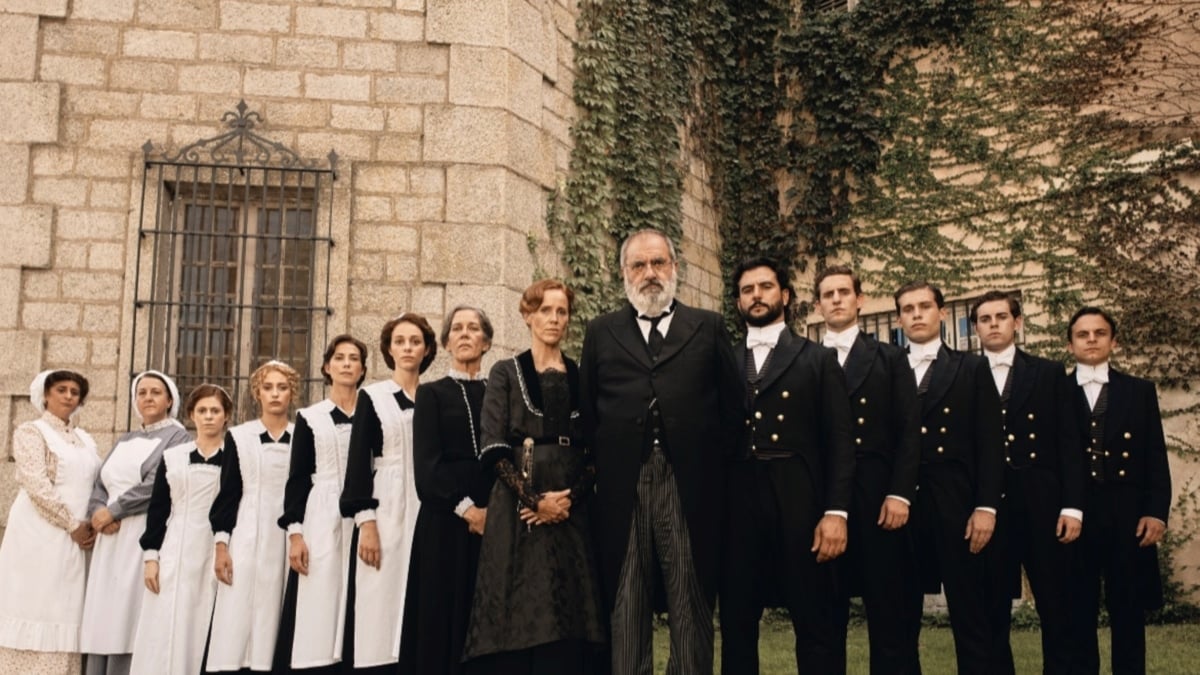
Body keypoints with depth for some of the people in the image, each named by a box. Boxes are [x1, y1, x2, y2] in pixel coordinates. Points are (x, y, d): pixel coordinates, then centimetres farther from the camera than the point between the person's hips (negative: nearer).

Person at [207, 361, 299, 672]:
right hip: (247, 541, 0)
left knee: (276, 622, -1)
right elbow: (227, 494, 4)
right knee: (237, 622, -6)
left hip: (289, 541, 0)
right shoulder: (239, 437, 7)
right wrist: (221, 544, -4)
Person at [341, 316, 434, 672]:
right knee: (382, 602, -6)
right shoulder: (372, 397, 4)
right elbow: (358, 461, -2)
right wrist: (365, 521, -12)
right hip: (386, 511, -3)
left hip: (426, 511, 3)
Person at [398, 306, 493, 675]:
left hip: (496, 520, 2)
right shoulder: (432, 394, 7)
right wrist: (466, 508, -12)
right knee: (443, 617, -1)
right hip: (445, 520, -2)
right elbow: (426, 464, -3)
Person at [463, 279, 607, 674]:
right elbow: (495, 450, -3)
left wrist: (569, 498, -8)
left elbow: (596, 453, 8)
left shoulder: (581, 378, 13)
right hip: (518, 511, -2)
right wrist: (534, 499, -13)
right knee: (517, 618, -5)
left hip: (571, 514, 2)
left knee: (567, 622, -1)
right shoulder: (506, 374, 6)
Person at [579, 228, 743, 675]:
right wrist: (601, 463, 4)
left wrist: (718, 460, 1)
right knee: (625, 604, 5)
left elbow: (733, 402, 7)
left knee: (691, 603, 3)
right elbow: (586, 410, 12)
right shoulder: (601, 333, 13)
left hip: (690, 485, -1)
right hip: (622, 487, 1)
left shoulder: (708, 327, 11)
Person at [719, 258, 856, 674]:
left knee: (817, 624, 0)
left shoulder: (819, 360, 9)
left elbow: (839, 441, 2)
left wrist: (836, 510, -9)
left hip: (799, 505, -2)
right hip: (737, 507, 2)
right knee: (736, 624, 7)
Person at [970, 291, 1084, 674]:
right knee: (991, 610, 5)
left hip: (1042, 506, 0)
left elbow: (1069, 443, 3)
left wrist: (1072, 506, -5)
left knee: (1056, 608, 3)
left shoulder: (1049, 373, 9)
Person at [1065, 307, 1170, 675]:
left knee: (1128, 612, 6)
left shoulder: (1140, 391, 10)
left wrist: (1156, 511, -4)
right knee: (1077, 613, 4)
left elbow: (1155, 457, 6)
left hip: (1128, 518, 1)